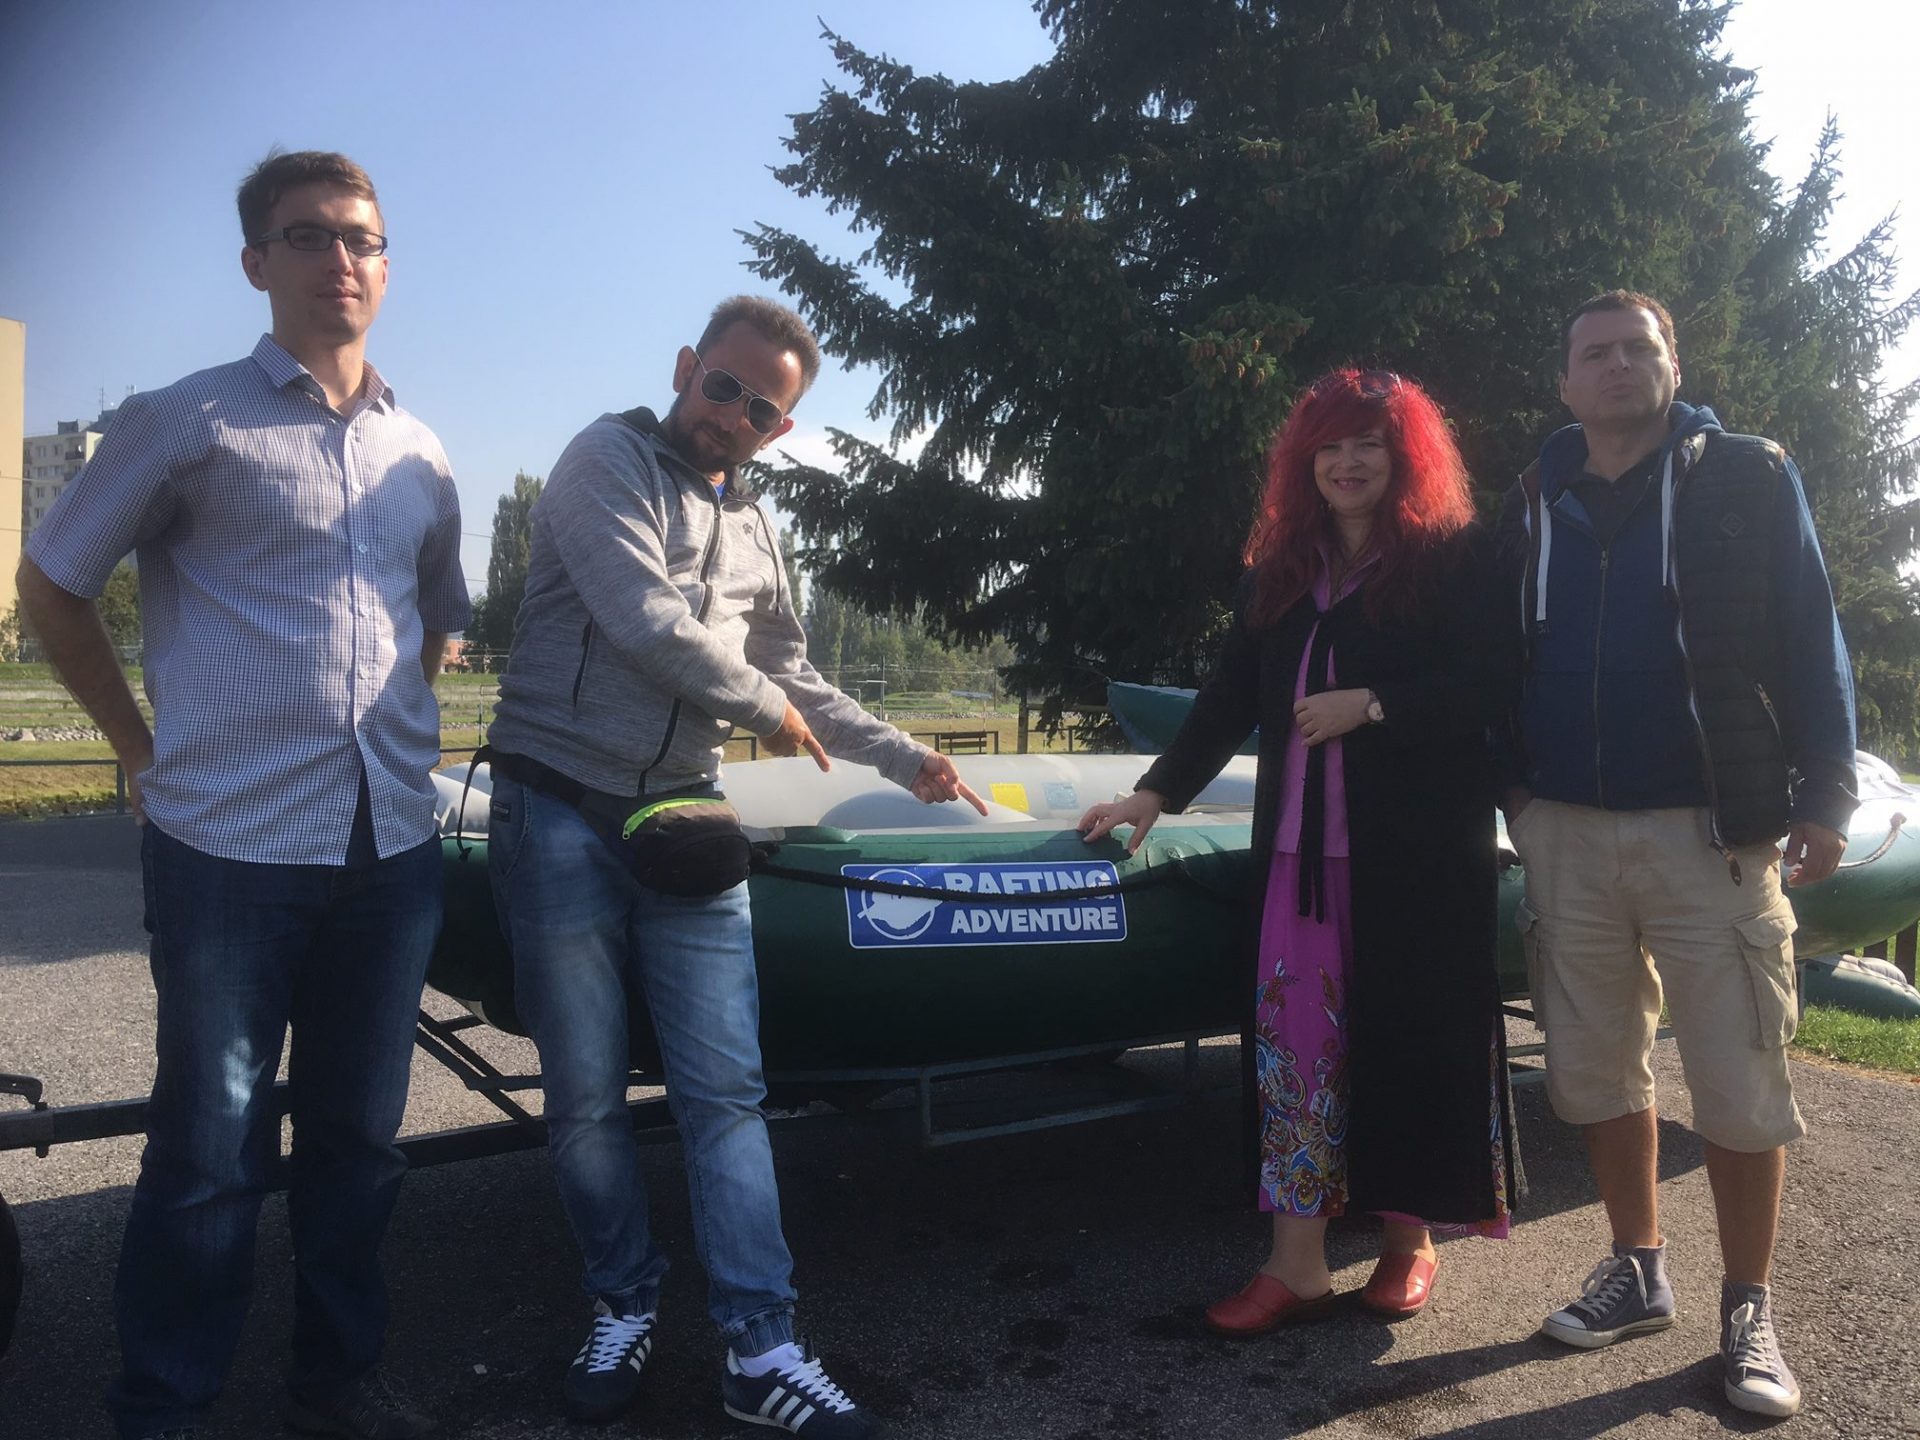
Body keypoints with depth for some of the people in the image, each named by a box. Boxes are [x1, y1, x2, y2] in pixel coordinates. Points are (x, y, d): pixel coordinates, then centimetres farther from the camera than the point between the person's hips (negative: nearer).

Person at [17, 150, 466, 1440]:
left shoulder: (422, 458, 14)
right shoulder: (186, 423, 0)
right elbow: (53, 586, 5)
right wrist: (144, 744, 2)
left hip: (392, 849, 5)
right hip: (231, 848, -4)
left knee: (358, 1136, 14)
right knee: (212, 1150, 4)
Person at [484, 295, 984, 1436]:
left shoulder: (752, 527, 17)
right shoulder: (610, 460, -4)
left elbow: (791, 676, 25)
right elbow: (647, 622, -17)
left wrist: (908, 759, 21)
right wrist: (769, 707, -4)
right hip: (563, 818, -5)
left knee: (726, 1091, 1)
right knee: (587, 1096, 5)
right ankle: (626, 1304, 27)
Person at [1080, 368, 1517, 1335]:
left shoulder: (1455, 558, -1)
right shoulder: (1278, 568, 14)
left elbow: (1486, 688, -9)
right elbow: (1231, 695, 15)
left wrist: (1370, 704, -16)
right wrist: (1158, 792, 11)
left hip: (1421, 850, -4)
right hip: (1301, 846, 4)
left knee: (1413, 1035, 6)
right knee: (1294, 1038, 1)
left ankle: (1409, 1241, 25)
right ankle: (1296, 1263, 9)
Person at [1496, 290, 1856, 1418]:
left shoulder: (1748, 477, 2)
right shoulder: (1533, 506, 11)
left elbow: (1811, 640, -1)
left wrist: (1823, 796, -7)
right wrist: (1508, 792, 7)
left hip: (1711, 828, -3)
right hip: (1566, 832, 4)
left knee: (1741, 1083, 0)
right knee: (1596, 1070, 11)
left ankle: (1750, 1311, 17)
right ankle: (1639, 1272, 28)